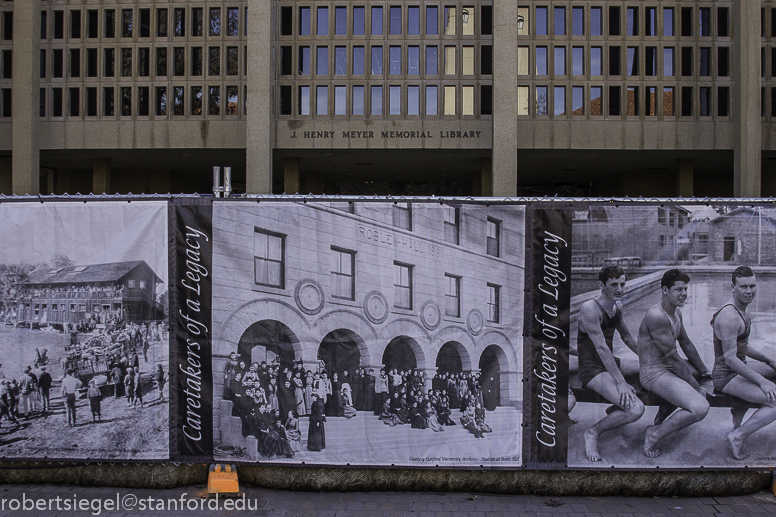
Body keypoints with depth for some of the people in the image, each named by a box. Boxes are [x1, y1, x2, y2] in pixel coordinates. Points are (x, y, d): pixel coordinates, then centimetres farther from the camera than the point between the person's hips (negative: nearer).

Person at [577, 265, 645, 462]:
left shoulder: (617, 305, 8)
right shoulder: (590, 308, -20)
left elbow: (627, 337, 20)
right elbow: (601, 348, -25)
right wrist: (620, 383, -28)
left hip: (610, 363, 9)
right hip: (592, 370, -9)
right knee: (636, 410, -26)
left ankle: (616, 408, 23)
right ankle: (593, 432, -4)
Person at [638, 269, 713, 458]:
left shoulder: (676, 313, 9)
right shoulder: (656, 316, -24)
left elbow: (687, 344, 22)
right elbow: (674, 359, -21)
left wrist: (705, 372, 22)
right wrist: (696, 388, -14)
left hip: (669, 369, 11)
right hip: (654, 374, -11)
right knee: (700, 408, -27)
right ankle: (654, 434, -6)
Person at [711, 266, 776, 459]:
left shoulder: (741, 310, 9)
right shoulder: (729, 316, -24)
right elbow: (730, 359, -25)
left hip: (738, 369, 10)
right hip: (726, 377, -10)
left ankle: (739, 411, 24)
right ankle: (738, 435, -7)